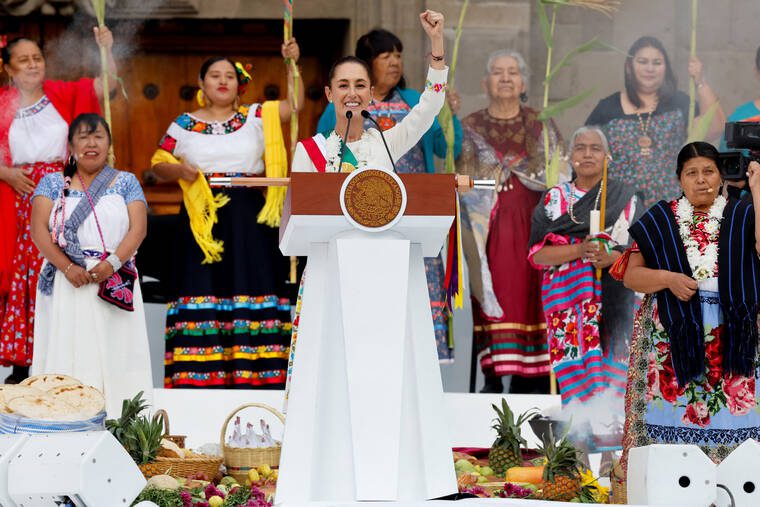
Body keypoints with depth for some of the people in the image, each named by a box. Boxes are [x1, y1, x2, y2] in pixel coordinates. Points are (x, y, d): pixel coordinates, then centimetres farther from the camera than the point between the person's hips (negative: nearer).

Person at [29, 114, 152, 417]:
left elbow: (138, 228, 1)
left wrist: (113, 263, -16)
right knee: (67, 354, -6)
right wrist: (67, 267, -14)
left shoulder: (126, 182, 12)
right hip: (67, 283, 0)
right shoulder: (52, 183, 11)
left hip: (114, 283, 0)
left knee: (113, 355, -6)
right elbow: (39, 229, 0)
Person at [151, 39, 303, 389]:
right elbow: (158, 164, 12)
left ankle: (252, 378, -4)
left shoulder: (257, 117, 10)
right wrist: (179, 170, -8)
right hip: (202, 221, 0)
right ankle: (197, 379, -5)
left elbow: (295, 103, 4)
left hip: (249, 221, 0)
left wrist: (292, 64, -7)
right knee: (202, 291, -5)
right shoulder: (184, 124, 9)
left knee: (249, 289, -5)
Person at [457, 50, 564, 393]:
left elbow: (559, 176, 7)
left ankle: (530, 376, -2)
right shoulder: (471, 128, 10)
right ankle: (494, 375, -5)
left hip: (532, 223, 0)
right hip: (490, 228, 0)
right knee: (494, 295, -7)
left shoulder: (541, 126, 11)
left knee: (532, 294, -5)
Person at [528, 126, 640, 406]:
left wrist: (614, 257, -15)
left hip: (613, 298, -1)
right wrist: (579, 250, -14)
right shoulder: (554, 198, 11)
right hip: (567, 298, 1)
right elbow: (538, 253, 2)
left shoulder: (625, 199, 10)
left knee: (610, 371, -10)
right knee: (576, 373, -8)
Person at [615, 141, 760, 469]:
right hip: (671, 333, 0)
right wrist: (668, 278, -12)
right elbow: (630, 275, 6)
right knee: (673, 414, -4)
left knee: (730, 421, -5)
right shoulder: (660, 219, 9)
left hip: (731, 332, 0)